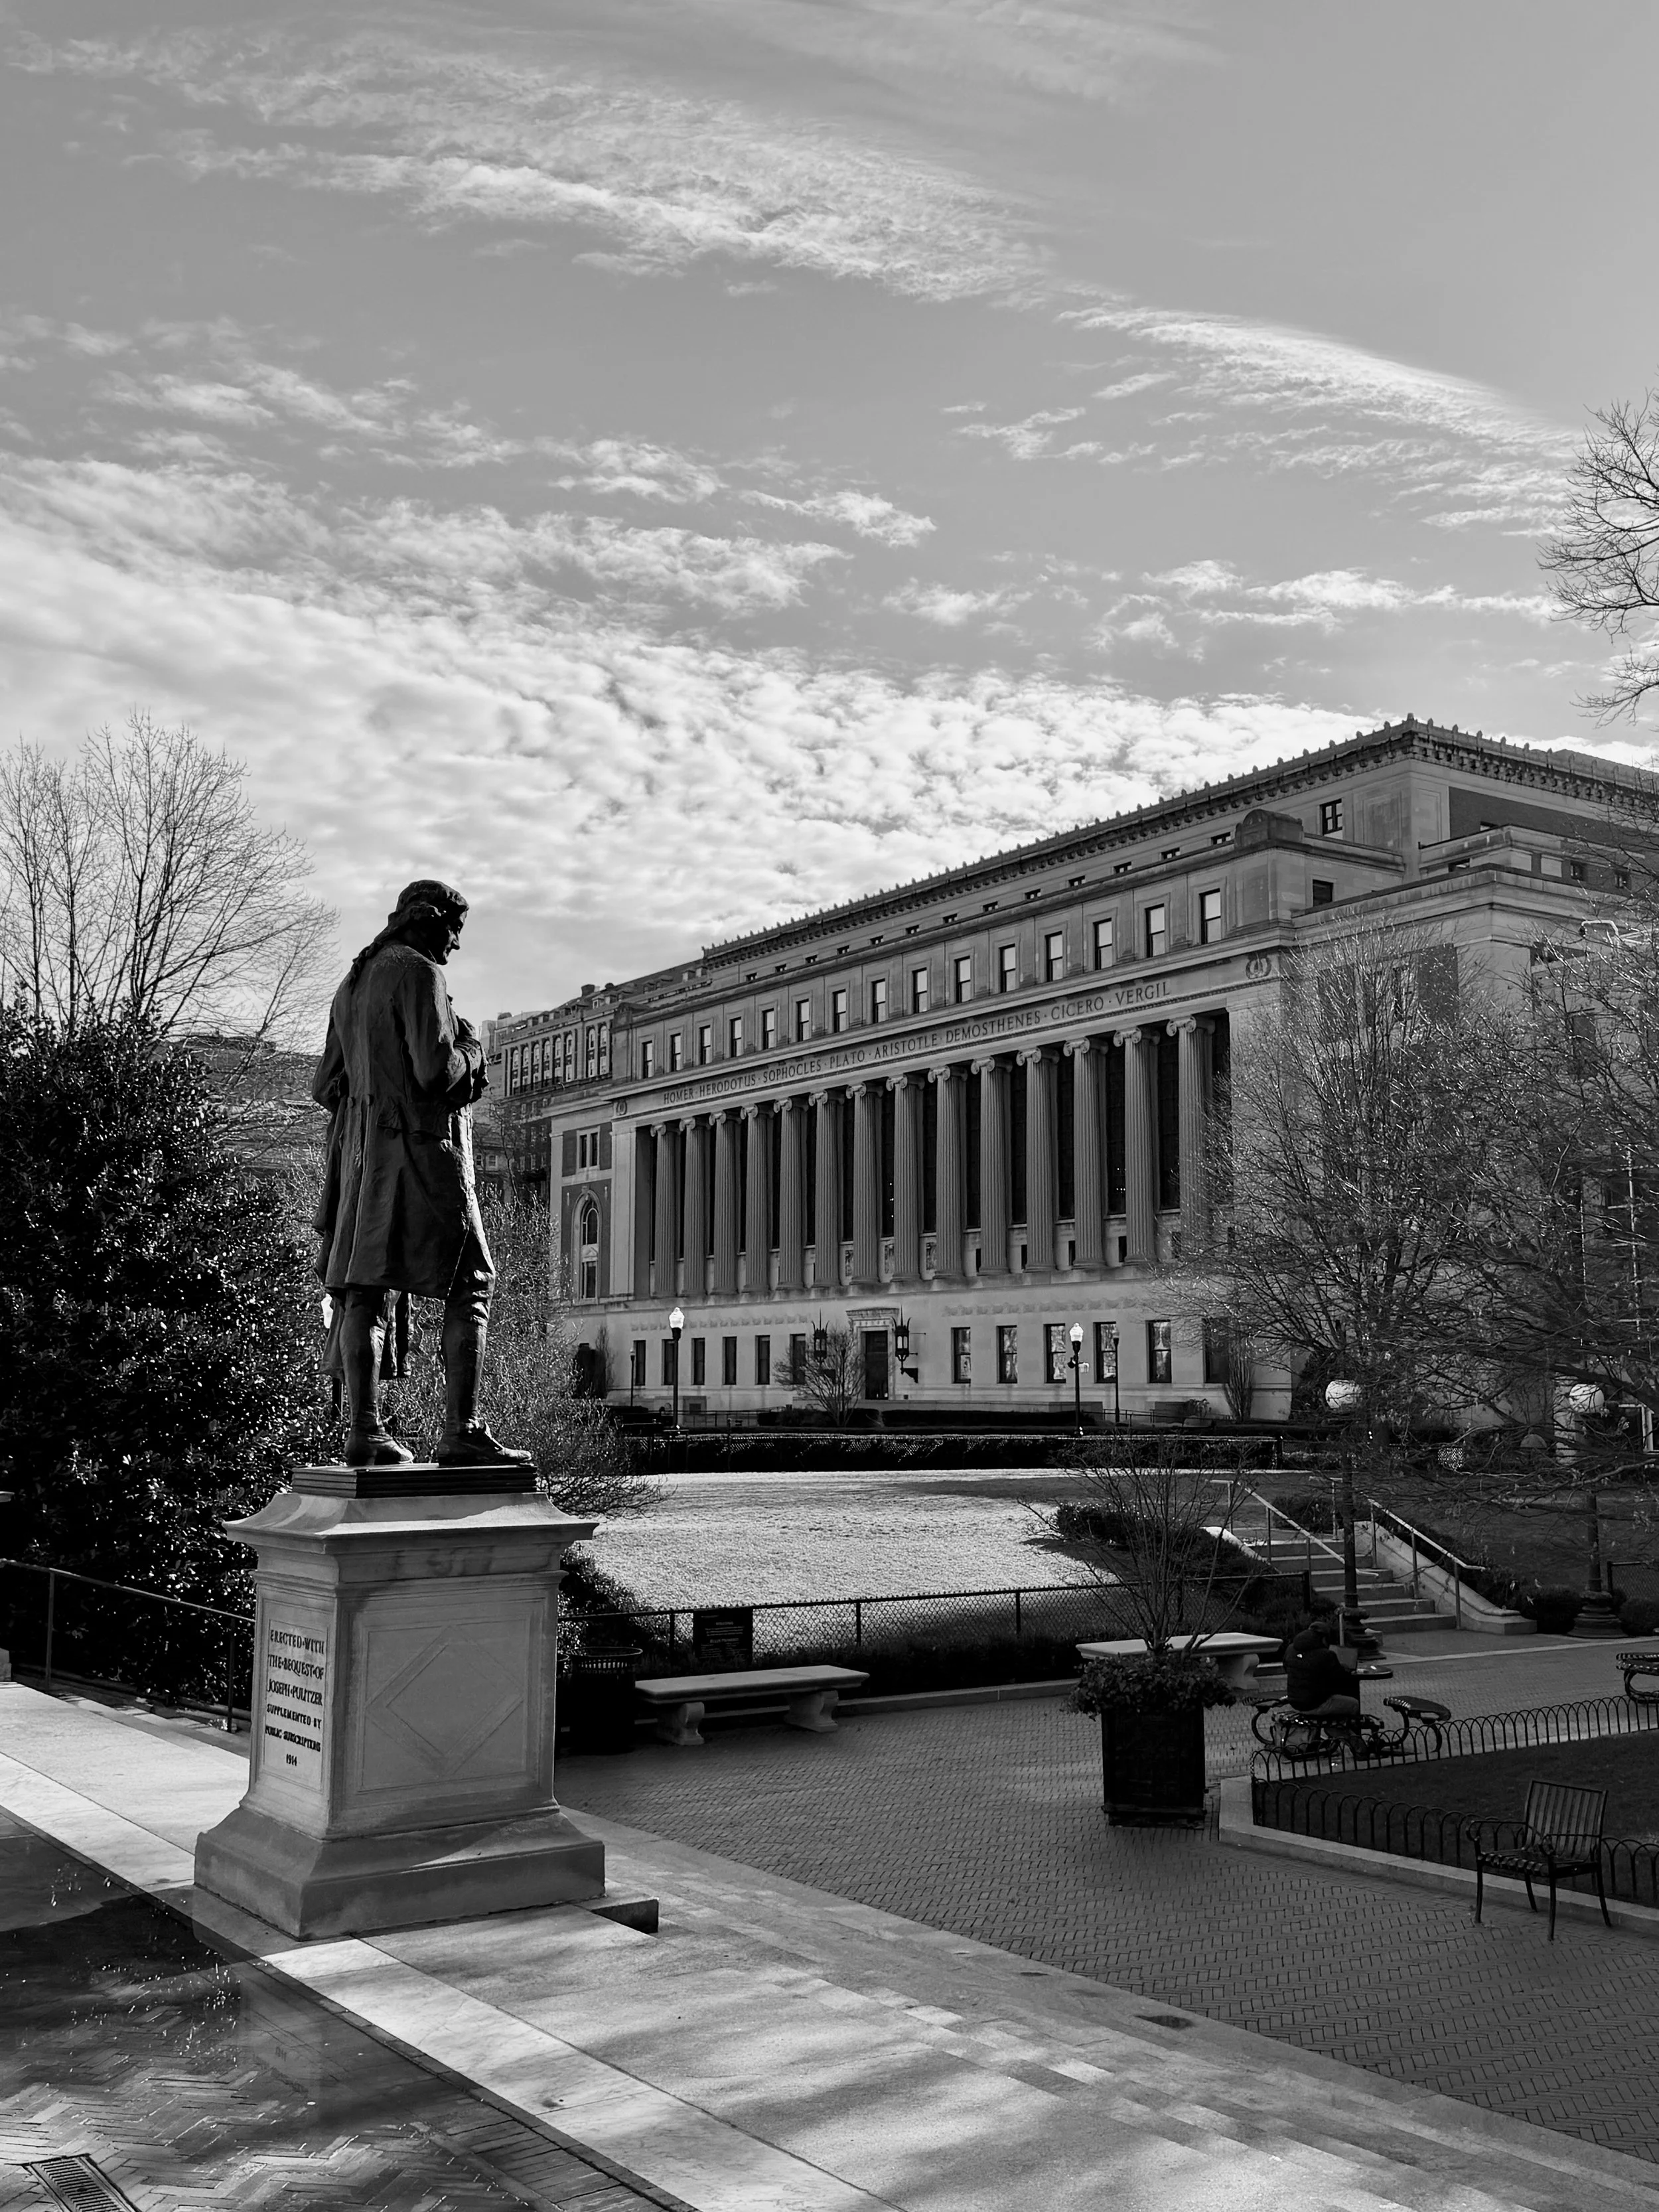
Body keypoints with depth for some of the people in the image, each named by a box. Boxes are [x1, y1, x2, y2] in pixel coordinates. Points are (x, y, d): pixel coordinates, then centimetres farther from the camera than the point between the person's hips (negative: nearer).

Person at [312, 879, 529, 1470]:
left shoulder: (352, 986, 19)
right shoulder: (419, 972, -7)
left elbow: (325, 1088, 20)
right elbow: (436, 1070, -17)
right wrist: (470, 1053, 3)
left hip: (362, 1152, 8)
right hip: (420, 1148, -8)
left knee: (365, 1289, 4)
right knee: (469, 1286, -5)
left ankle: (364, 1430, 0)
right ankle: (462, 1432, -11)